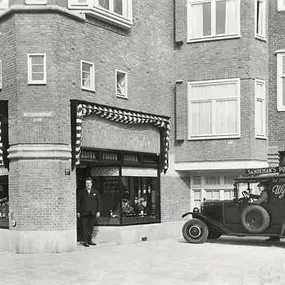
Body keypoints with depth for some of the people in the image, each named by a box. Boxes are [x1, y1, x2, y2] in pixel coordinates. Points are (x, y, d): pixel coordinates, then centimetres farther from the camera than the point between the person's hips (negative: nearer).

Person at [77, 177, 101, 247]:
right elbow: (78, 202, 4)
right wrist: (78, 212, -2)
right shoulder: (81, 192, 5)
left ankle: (89, 240, 17)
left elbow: (99, 202, 9)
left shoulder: (96, 192, 10)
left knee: (90, 228, 6)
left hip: (93, 213, 2)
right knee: (85, 228, -3)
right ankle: (85, 241, 2)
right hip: (84, 213, -2)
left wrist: (98, 211, 1)